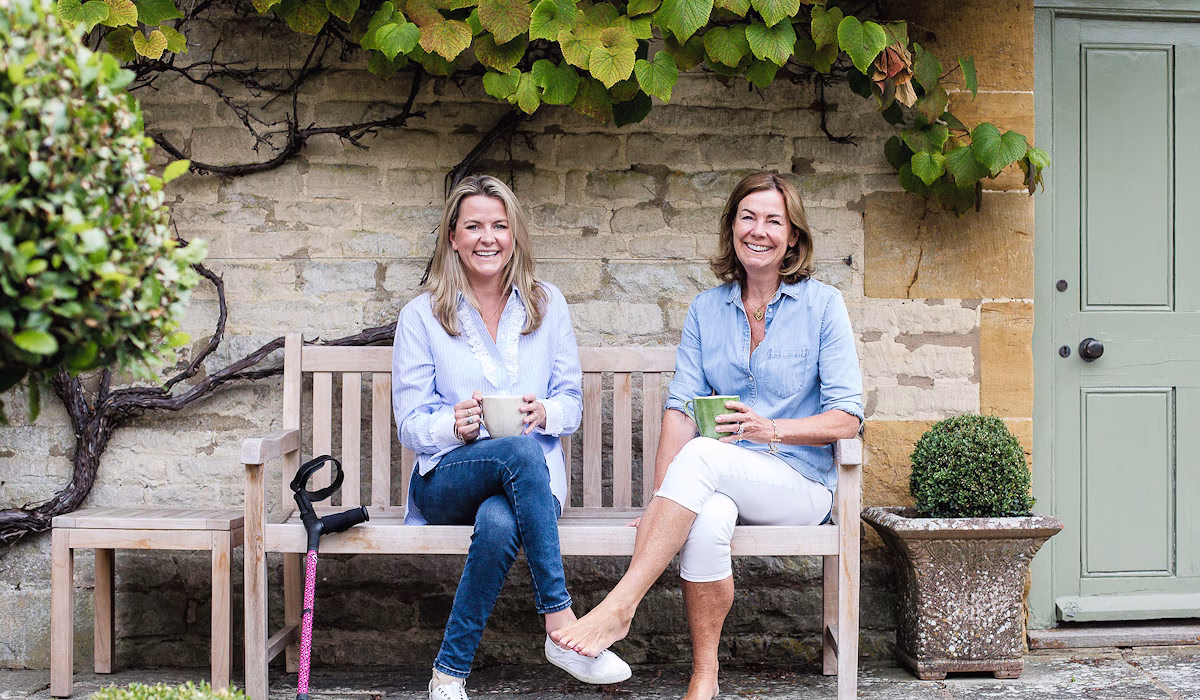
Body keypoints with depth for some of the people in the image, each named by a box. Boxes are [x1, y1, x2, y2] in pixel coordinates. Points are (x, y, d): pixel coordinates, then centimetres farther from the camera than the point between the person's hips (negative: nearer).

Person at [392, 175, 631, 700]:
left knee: (499, 524, -39)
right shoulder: (421, 316, 6)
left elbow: (571, 401, 11)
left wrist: (546, 413, -14)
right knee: (521, 452, -38)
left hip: (528, 480, 1)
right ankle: (562, 627, -38)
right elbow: (410, 423, 3)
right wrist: (454, 425, -20)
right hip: (446, 480, -1)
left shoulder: (547, 305, 12)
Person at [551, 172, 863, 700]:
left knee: (702, 455, -33)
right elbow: (681, 408, 1)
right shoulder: (706, 309, 10)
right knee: (706, 520, -35)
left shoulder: (822, 305, 0)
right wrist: (660, 502, -12)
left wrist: (771, 429, -20)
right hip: (723, 485, 2)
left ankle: (618, 608, -33)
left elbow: (846, 419, -4)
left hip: (802, 483, -2)